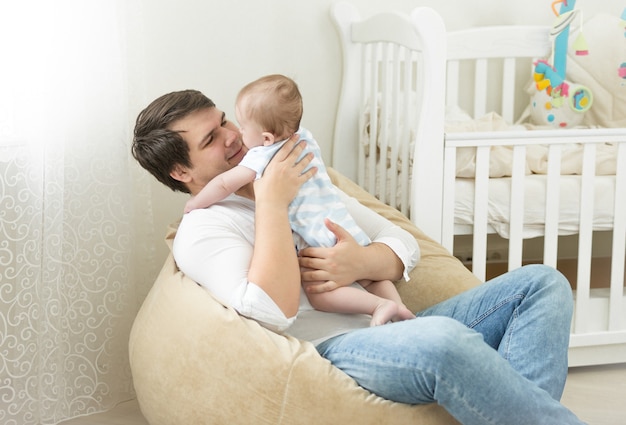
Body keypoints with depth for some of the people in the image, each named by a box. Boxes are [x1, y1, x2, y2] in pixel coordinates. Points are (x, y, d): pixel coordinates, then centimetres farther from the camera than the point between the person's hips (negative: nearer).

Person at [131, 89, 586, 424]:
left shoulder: (299, 176, 23)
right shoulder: (200, 232, 1)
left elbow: (403, 245, 17)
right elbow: (272, 311, -19)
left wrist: (363, 263, -7)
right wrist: (271, 203, -11)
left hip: (394, 328, 8)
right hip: (332, 346, -8)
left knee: (541, 284, -5)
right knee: (443, 340, -38)